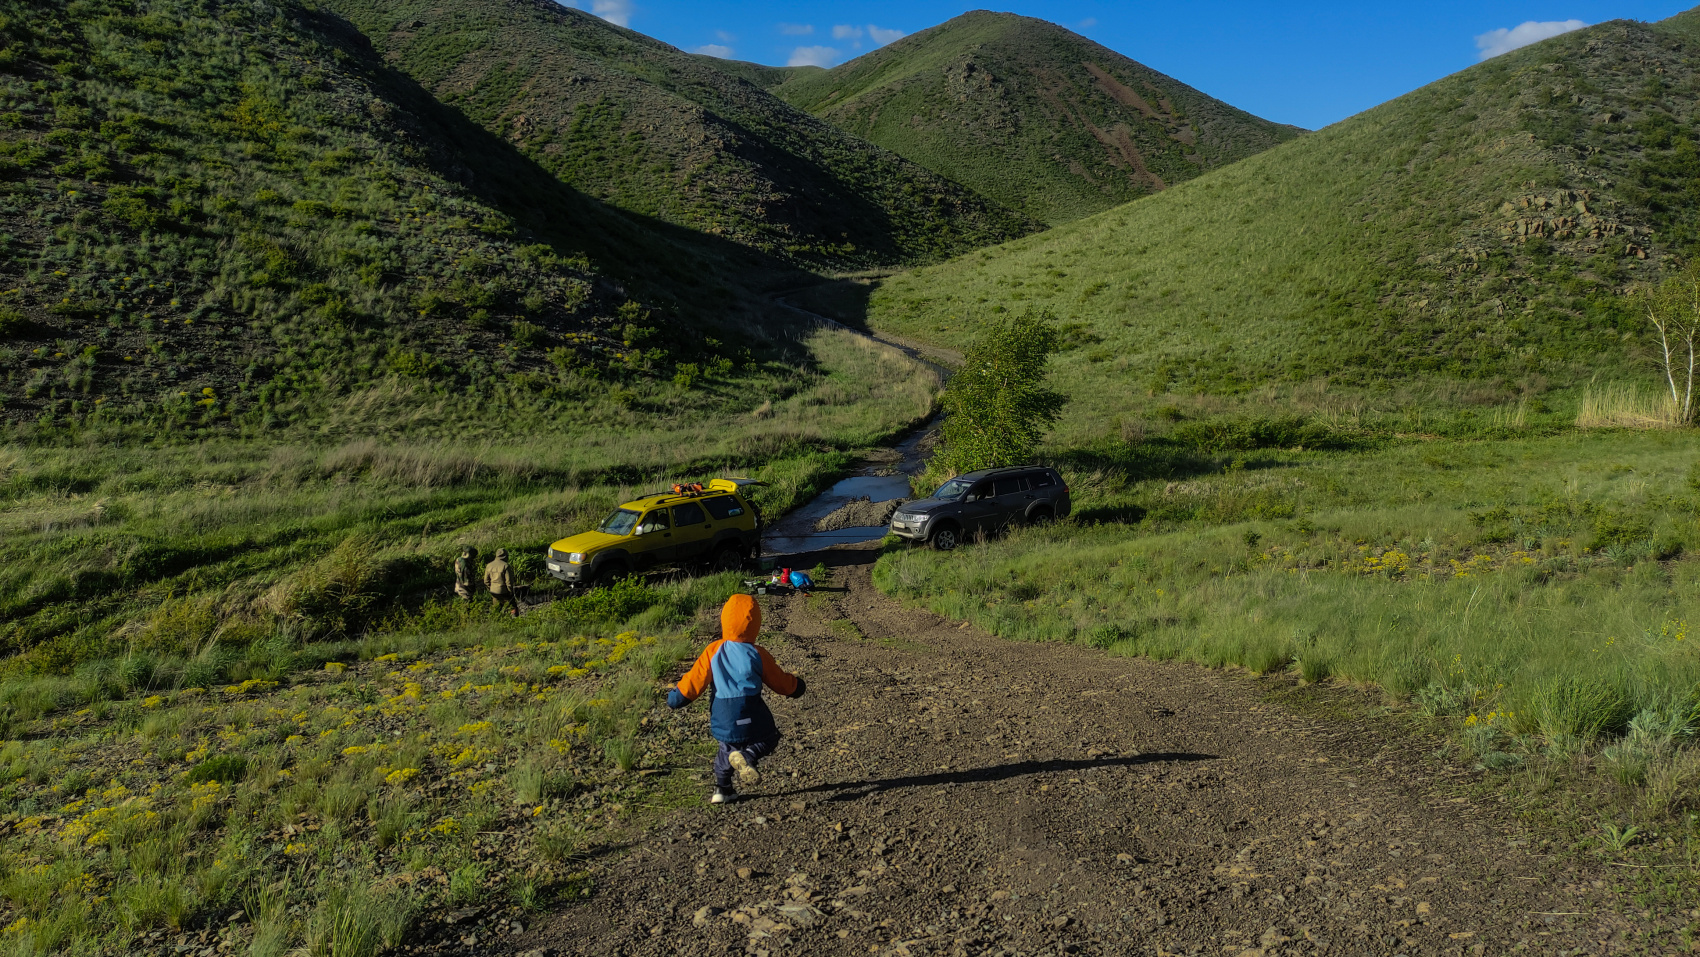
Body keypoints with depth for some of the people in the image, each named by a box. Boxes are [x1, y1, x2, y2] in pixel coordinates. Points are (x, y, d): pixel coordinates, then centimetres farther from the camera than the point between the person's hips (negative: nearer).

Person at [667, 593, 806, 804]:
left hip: (723, 720, 3)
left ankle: (722, 789, 22)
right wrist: (796, 685, 27)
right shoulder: (757, 654, -6)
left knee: (727, 747, 29)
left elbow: (695, 679, -3)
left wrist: (676, 696, 14)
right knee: (768, 740, 19)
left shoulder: (713, 651, -5)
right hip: (751, 718, -3)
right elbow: (780, 681, 6)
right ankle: (746, 756, -11)